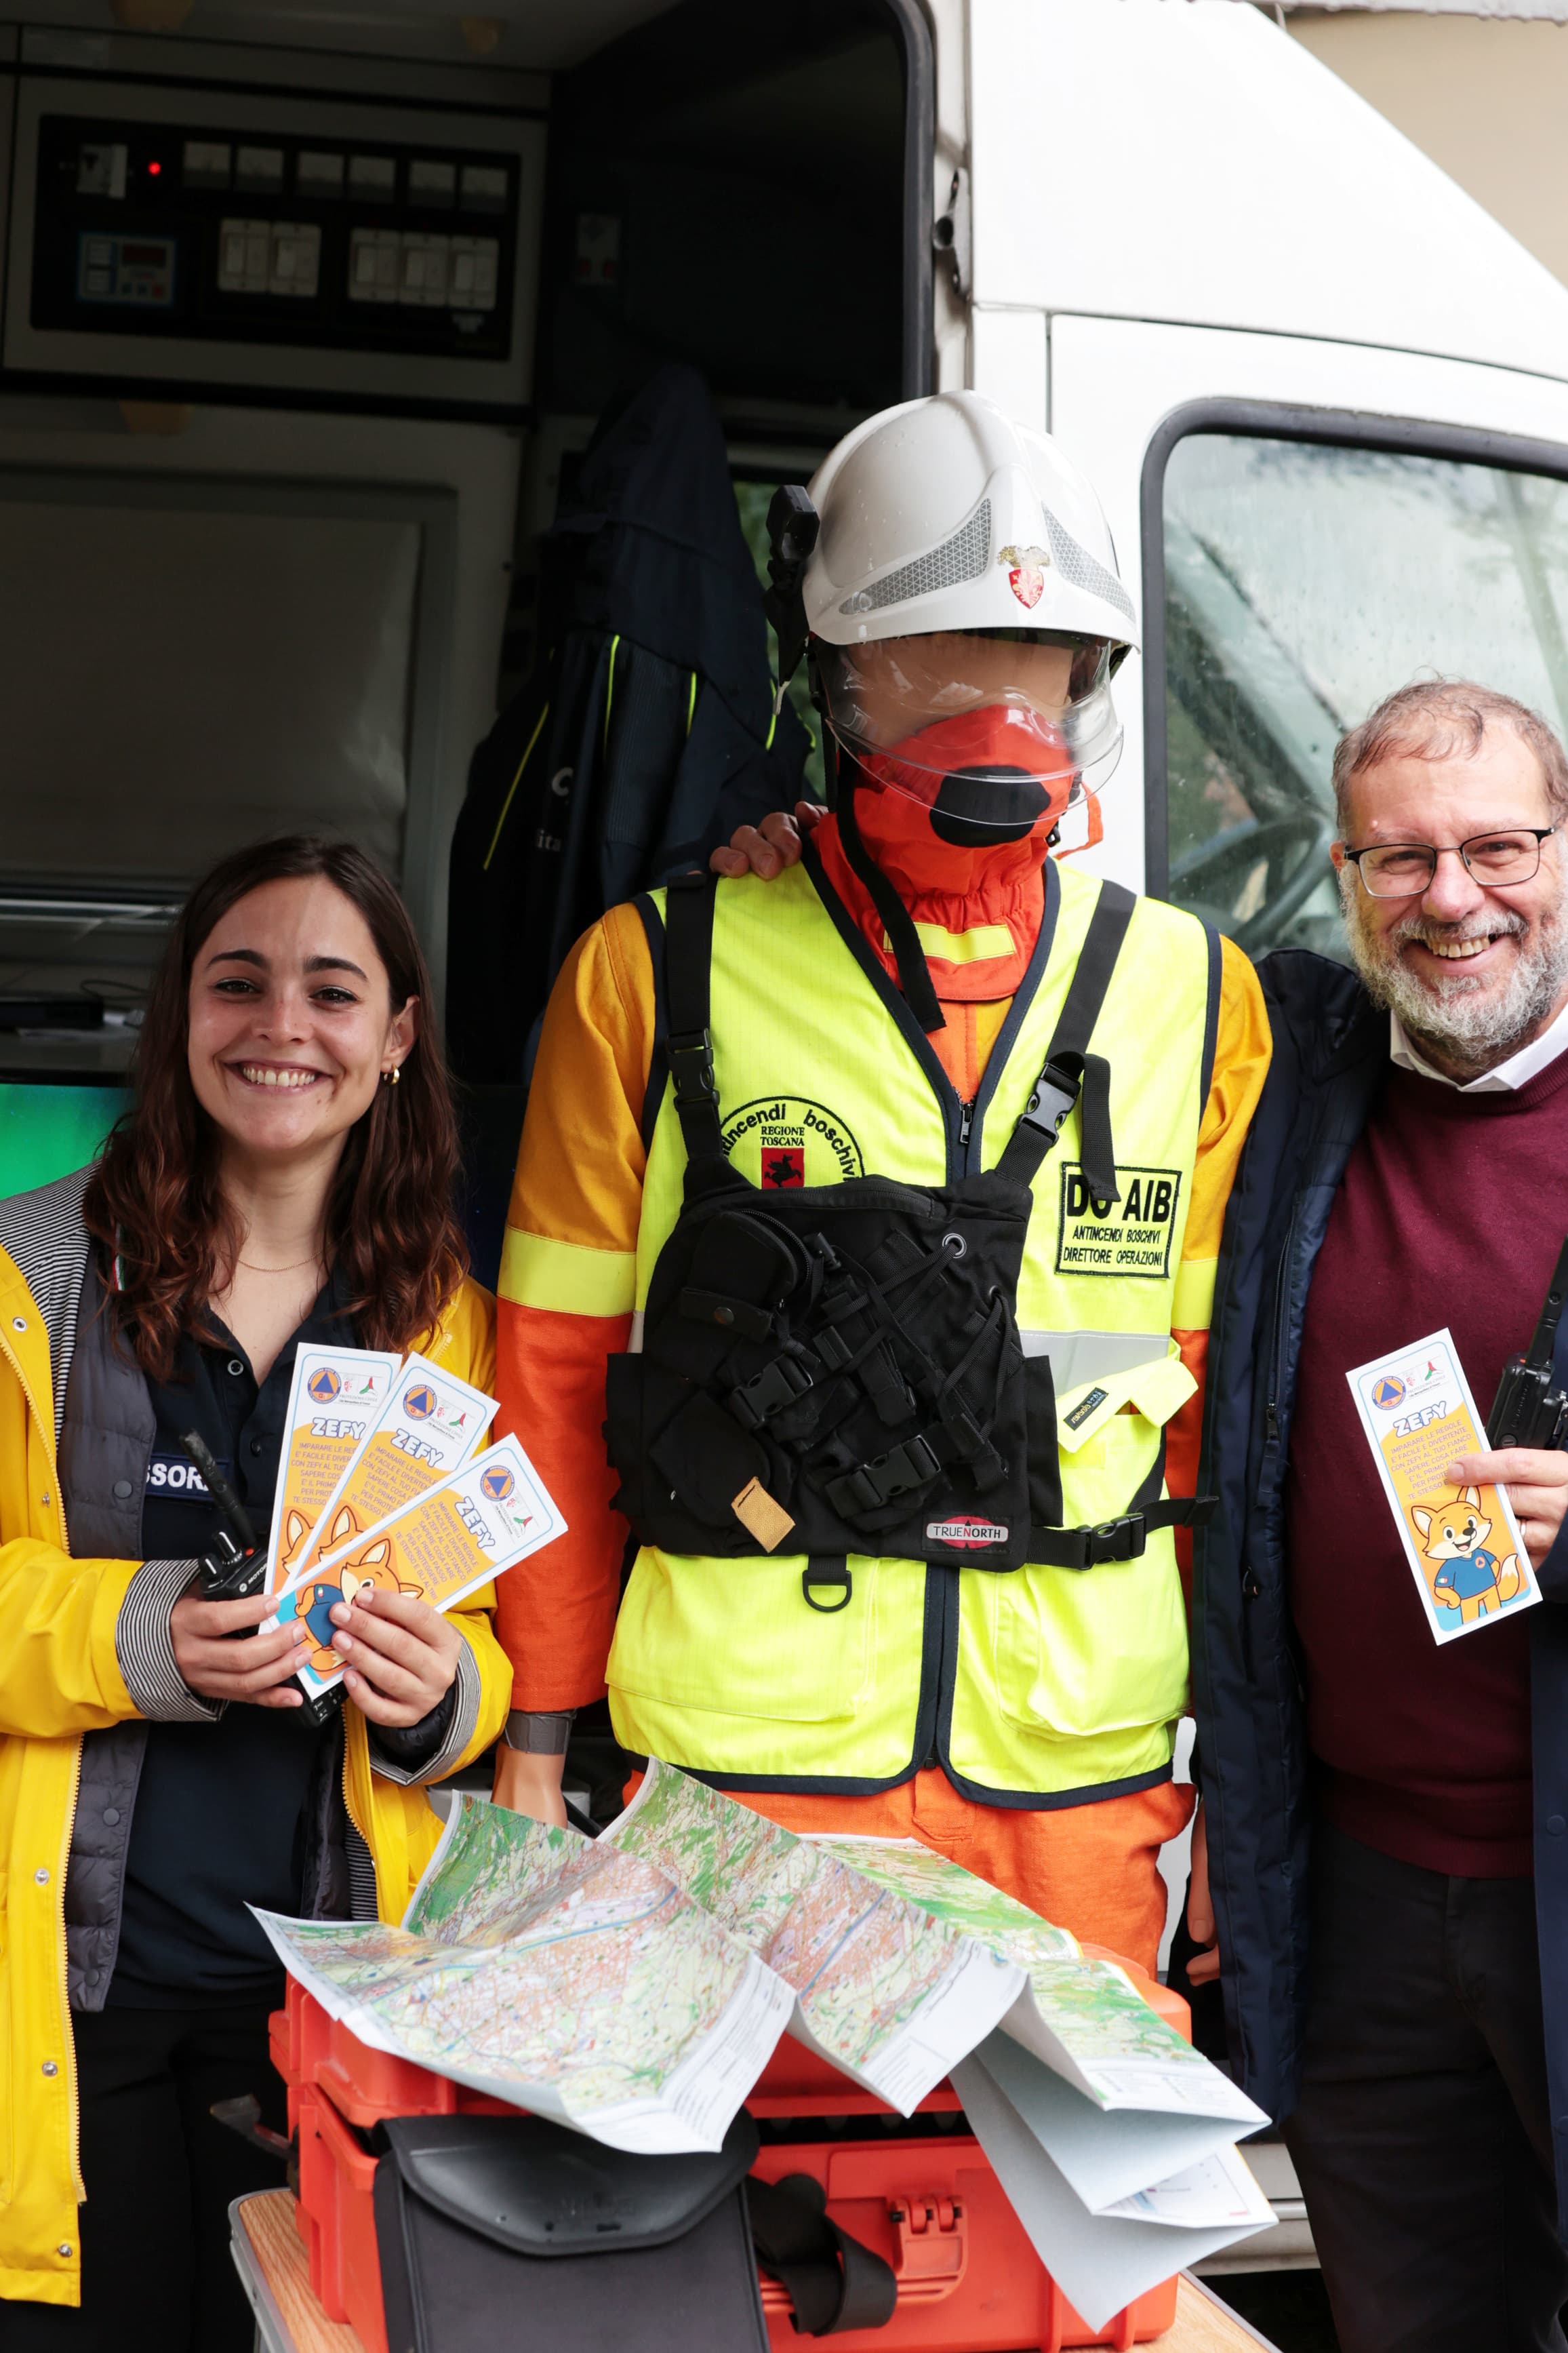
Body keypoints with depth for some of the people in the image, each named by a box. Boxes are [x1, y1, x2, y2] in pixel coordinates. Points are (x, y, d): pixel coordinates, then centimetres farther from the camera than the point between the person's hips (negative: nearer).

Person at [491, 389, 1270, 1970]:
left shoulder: (1192, 996, 9)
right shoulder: (654, 975, 2)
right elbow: (557, 1377, 5)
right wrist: (534, 1752, 2)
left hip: (1080, 1777, 2)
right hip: (739, 1749, -2)